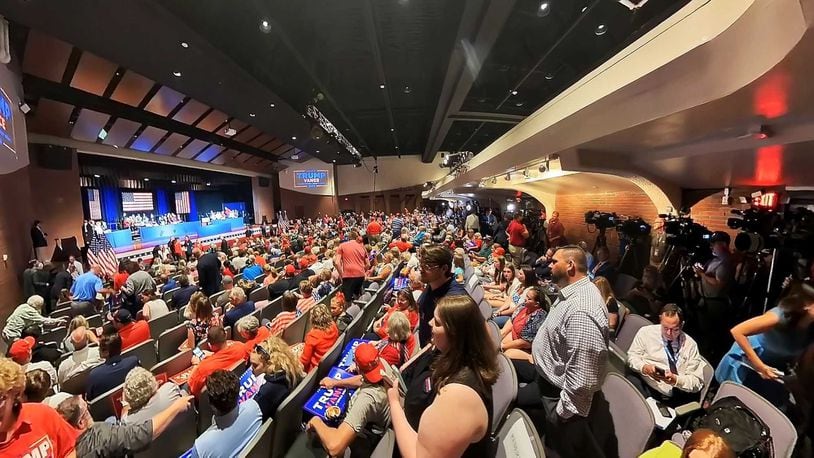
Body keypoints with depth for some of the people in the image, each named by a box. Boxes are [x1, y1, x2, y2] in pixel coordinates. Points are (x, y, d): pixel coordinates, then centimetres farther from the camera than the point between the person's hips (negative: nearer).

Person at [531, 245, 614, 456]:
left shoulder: (581, 310, -33)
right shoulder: (572, 293, 0)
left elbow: (581, 377, -32)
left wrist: (562, 413, -22)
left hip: (564, 397, -9)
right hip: (551, 382, 9)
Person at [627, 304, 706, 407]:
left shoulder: (690, 344, 8)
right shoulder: (646, 332, 4)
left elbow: (696, 381, 6)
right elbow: (632, 356, 8)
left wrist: (676, 380, -15)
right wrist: (644, 367, -14)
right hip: (646, 387, -1)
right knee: (631, 380, -35)